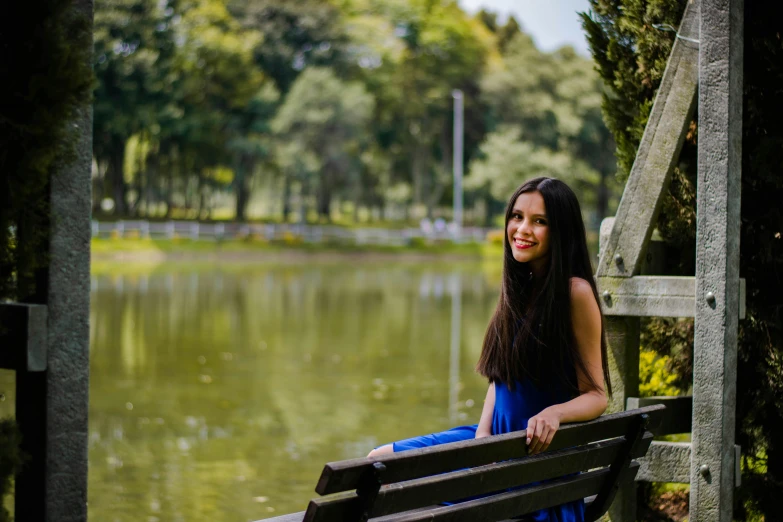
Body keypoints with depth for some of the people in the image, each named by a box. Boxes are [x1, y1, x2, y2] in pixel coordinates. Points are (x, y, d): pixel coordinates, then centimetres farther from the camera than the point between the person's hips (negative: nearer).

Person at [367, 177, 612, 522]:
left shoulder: (575, 292, -16)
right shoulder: (519, 287, 7)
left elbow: (596, 394, -14)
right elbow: (501, 374, 12)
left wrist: (554, 413, -33)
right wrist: (482, 433, -4)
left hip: (539, 452, -8)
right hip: (497, 439, 8)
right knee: (379, 461, 7)